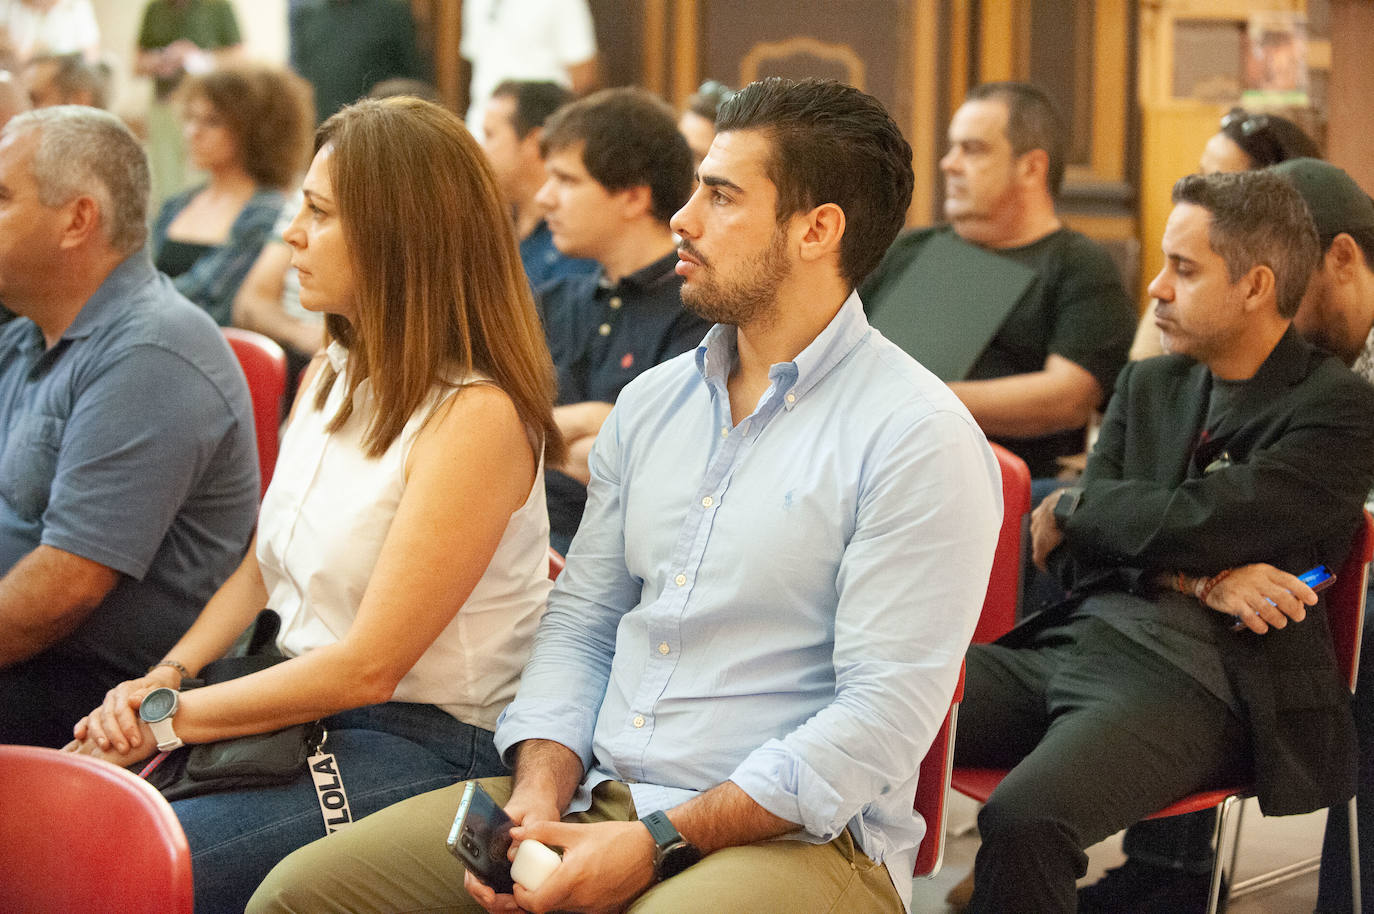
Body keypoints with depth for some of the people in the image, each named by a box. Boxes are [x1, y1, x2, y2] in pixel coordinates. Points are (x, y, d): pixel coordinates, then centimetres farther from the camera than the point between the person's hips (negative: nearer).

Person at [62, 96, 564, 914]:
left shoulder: (475, 416, -16)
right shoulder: (332, 380, 12)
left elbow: (369, 666, -18)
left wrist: (171, 718, -13)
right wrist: (166, 676, 1)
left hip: (422, 747, -8)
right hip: (298, 712, 8)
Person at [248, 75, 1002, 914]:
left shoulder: (920, 438, -9)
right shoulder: (652, 403, 14)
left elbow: (884, 713, -15)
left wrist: (658, 843, -18)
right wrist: (540, 797, -2)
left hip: (794, 835, -6)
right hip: (597, 797, 7)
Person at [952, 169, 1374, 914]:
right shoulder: (1146, 386, 20)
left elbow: (1196, 522, -12)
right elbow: (1069, 552, 11)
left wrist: (1071, 509, 6)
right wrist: (1199, 579, -7)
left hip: (1188, 681, -6)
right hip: (1068, 642, 7)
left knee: (1022, 819, -35)